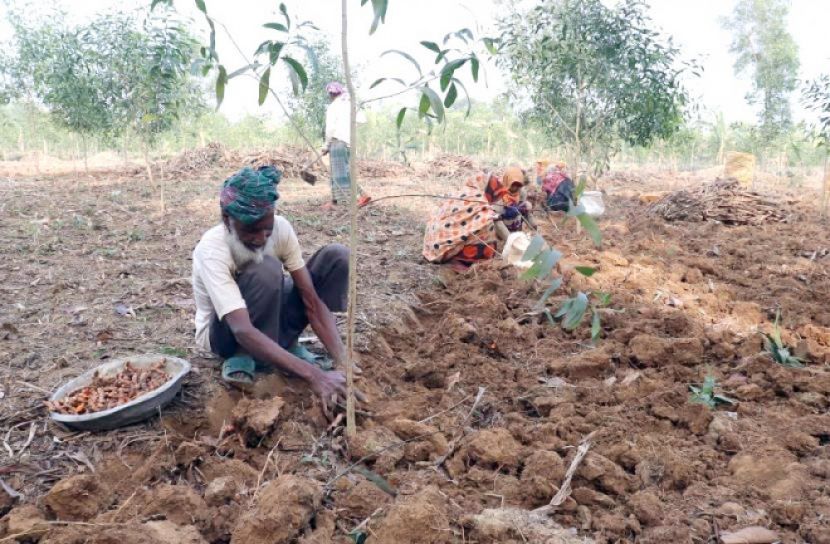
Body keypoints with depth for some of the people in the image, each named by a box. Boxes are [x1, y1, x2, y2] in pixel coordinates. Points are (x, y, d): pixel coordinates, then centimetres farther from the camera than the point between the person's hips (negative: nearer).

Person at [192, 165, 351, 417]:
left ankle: (286, 344, -8)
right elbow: (243, 330, -44)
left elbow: (312, 301, -20)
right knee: (266, 269, -37)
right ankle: (243, 358, -18)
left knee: (336, 256, -15)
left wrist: (344, 362, -33)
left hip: (270, 320, 5)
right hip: (226, 333, -5)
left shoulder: (280, 228, -19)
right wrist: (313, 375, -52)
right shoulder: (211, 251, -33)